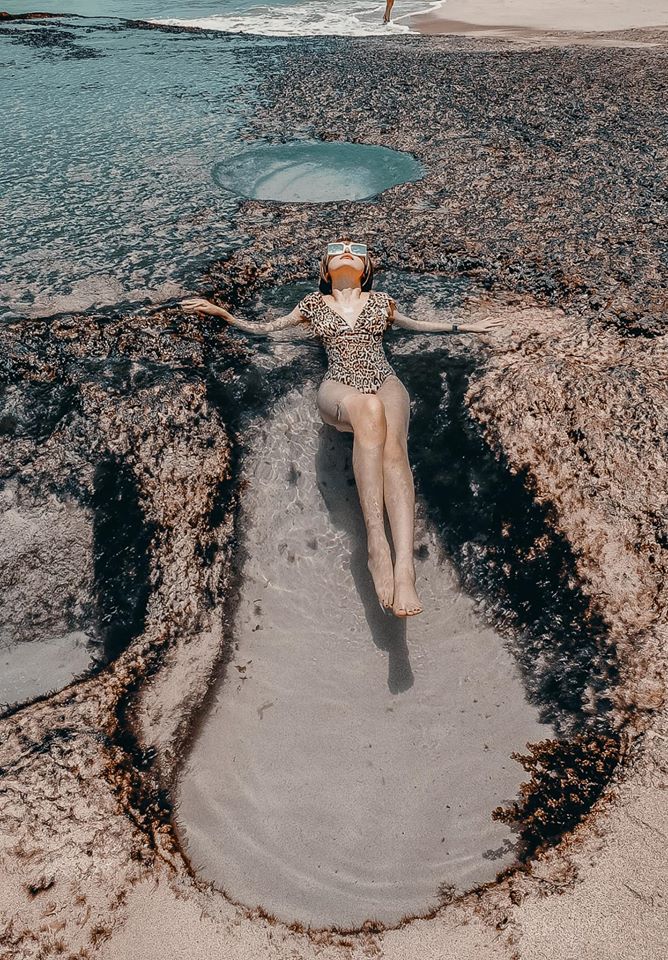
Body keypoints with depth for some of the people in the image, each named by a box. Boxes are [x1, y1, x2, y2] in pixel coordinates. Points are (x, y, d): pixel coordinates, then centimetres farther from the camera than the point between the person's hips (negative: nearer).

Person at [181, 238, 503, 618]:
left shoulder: (380, 301, 27)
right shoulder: (314, 304, 25)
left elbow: (418, 324, 42)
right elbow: (267, 328, 32)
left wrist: (466, 327, 42)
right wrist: (221, 312, 22)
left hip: (385, 381, 1)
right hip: (339, 389, -1)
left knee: (392, 444, -35)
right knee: (369, 409, -41)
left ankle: (405, 567, -49)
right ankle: (377, 543, -44)